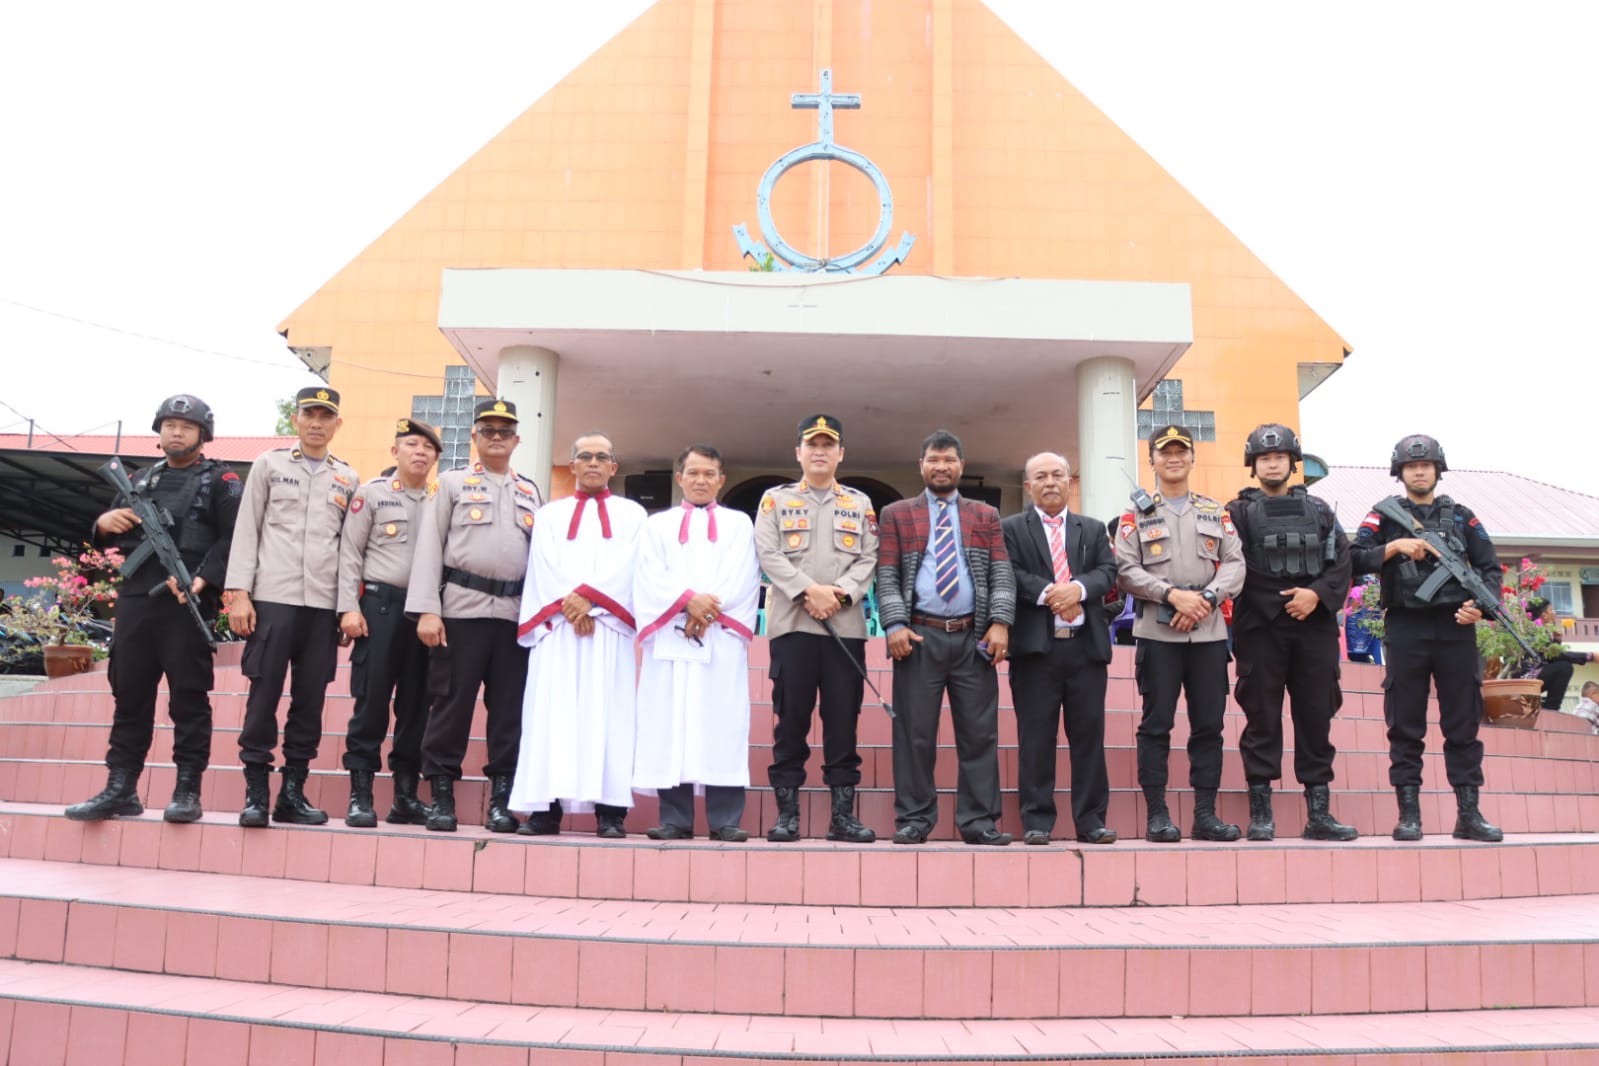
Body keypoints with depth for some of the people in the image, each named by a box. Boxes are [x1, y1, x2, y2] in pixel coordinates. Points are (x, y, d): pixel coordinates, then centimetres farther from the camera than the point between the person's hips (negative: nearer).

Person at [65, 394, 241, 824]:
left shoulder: (220, 481, 4)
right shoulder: (142, 479, 21)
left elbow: (233, 538, -9)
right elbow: (110, 540, 24)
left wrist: (201, 581, -20)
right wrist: (104, 523, 0)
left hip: (186, 603, -6)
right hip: (134, 599, 6)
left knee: (188, 696, -3)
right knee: (129, 694, 8)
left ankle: (187, 790, 1)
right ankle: (120, 788, 14)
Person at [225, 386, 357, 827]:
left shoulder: (348, 478, 14)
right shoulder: (269, 465, 9)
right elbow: (247, 530, 5)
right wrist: (238, 592, -4)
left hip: (324, 603, 2)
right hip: (272, 596, -2)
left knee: (310, 699, 4)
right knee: (264, 693, -3)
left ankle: (293, 792, 11)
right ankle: (255, 791, 5)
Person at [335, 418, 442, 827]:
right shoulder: (372, 493, 4)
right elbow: (350, 552, 0)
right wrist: (349, 607, -8)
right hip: (380, 605, -3)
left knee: (416, 702, 5)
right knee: (372, 699, -3)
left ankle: (406, 795, 13)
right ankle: (360, 793, 4)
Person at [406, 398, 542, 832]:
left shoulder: (531, 492, 18)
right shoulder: (452, 483, 9)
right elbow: (429, 547, 1)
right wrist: (427, 610, -9)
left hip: (517, 613, 3)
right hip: (462, 607, -2)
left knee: (510, 707, 3)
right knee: (451, 702, -1)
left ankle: (502, 796, 10)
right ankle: (441, 794, 8)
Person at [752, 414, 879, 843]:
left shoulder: (860, 503, 15)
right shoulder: (775, 499, 10)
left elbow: (869, 559, 5)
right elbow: (768, 555, -2)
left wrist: (840, 593, -12)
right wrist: (810, 590, -14)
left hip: (847, 626, 2)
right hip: (792, 623, -1)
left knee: (843, 719, 2)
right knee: (790, 718, 0)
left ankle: (843, 813, 8)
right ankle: (786, 812, 6)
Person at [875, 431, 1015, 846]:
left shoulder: (986, 516, 14)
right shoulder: (896, 514, 9)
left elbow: (1002, 574, 6)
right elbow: (886, 577, 2)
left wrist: (1000, 623, -8)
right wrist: (895, 626, -11)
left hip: (974, 637, 2)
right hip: (919, 636, -1)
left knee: (979, 733, 3)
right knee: (915, 732, 1)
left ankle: (979, 821, 10)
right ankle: (914, 819, 10)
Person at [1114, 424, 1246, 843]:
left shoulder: (1216, 512, 15)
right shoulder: (1136, 514, 7)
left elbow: (1235, 564, 6)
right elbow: (1125, 570, -3)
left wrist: (1206, 598, -11)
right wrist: (1173, 595, -14)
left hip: (1209, 631, 3)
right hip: (1157, 632, -3)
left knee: (1208, 724, 4)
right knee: (1157, 723, -2)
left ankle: (1205, 813, 12)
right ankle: (1157, 815, 4)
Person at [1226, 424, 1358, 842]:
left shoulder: (1319, 510, 15)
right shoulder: (1238, 512, 6)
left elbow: (1341, 563, 7)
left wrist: (1317, 594, -11)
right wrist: (1280, 602, -15)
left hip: (1315, 629, 3)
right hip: (1260, 630, -3)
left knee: (1316, 720, 6)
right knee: (1262, 721, 0)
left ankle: (1319, 814, 13)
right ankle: (1260, 814, 6)